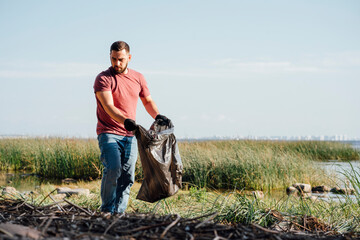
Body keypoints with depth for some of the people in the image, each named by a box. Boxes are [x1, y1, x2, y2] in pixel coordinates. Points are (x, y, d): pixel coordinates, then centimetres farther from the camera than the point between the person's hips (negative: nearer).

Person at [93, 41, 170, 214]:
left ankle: (118, 213, 9)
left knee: (127, 177, 1)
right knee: (113, 168, -22)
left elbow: (148, 101, 24)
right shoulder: (103, 79, -5)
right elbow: (108, 106, -18)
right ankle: (107, 211, -9)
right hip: (109, 133, -5)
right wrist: (125, 120, -35)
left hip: (130, 135, 5)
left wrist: (158, 116, 4)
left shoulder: (138, 78, 12)